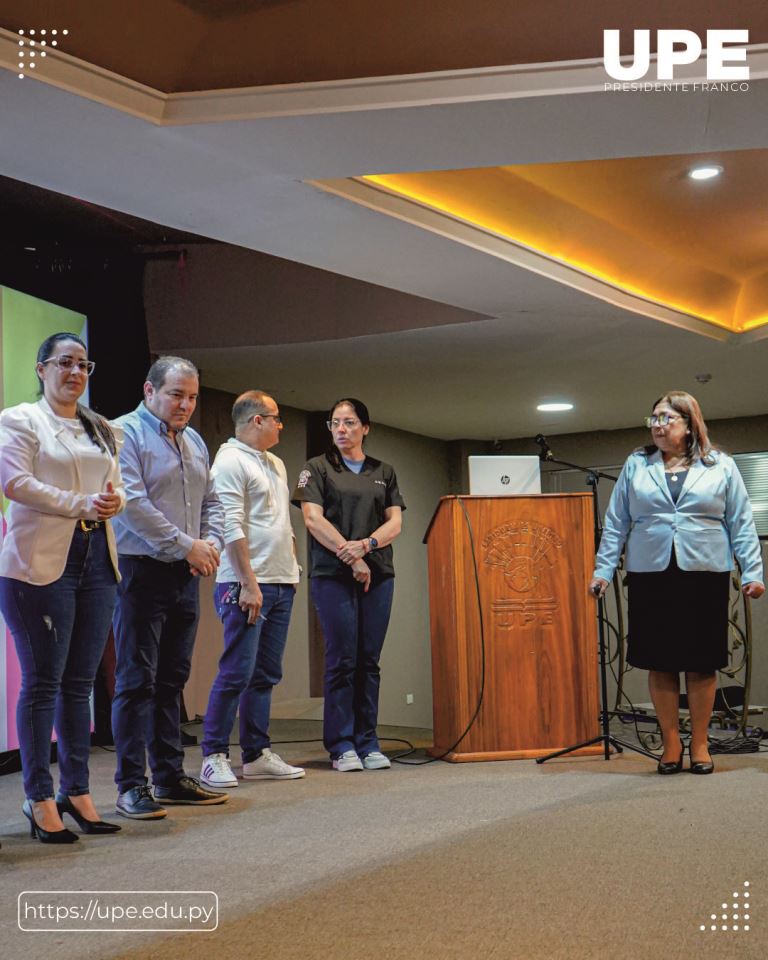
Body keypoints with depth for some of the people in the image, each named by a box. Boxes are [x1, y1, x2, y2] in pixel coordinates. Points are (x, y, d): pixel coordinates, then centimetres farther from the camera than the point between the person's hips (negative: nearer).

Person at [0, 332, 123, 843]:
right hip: (42, 561, -6)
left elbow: (117, 486, 19)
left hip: (97, 559, 6)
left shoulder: (102, 430, 21)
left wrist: (113, 502, -5)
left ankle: (77, 791, 14)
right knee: (42, 682, -3)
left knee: (81, 682, 8)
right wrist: (80, 504, -15)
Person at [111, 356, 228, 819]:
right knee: (137, 681, -5)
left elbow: (211, 501, 21)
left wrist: (212, 543, 2)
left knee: (172, 680, 12)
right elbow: (133, 504, -17)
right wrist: (186, 545, -16)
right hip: (142, 572, -7)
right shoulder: (126, 433, -8)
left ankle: (170, 776, 20)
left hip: (186, 575, 8)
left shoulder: (194, 442, 17)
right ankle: (131, 785, -1)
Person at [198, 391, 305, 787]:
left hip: (281, 584, 9)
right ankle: (214, 757, -1)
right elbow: (232, 527, -15)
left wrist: (292, 566, 17)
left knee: (265, 675, 10)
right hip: (247, 585, -9)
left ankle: (257, 755, 15)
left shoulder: (276, 464, 20)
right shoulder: (230, 461, -8)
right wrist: (248, 583, -19)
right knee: (236, 673, -8)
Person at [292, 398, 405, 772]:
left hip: (378, 574, 3)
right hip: (332, 575, -3)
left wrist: (366, 545, -12)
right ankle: (341, 745, 0)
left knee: (369, 661, 3)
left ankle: (367, 743, 8)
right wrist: (351, 557, -13)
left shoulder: (383, 472, 17)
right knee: (342, 660, -6)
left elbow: (395, 522, 8)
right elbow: (313, 519, -4)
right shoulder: (317, 468, 7)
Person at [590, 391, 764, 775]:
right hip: (650, 576, 1)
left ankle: (700, 744, 16)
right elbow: (616, 523, 9)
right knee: (659, 663, 3)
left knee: (701, 664, 3)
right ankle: (671, 743, 15)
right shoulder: (636, 465, 9)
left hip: (705, 575, -1)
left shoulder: (721, 467, 6)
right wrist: (603, 570, 4)